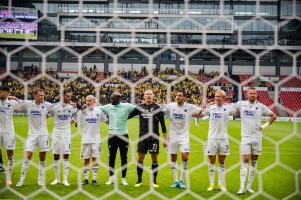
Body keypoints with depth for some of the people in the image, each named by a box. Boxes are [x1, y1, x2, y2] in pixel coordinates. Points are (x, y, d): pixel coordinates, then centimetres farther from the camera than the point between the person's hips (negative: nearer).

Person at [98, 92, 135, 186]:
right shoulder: (108, 107, 4)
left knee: (124, 158, 6)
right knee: (111, 157, 7)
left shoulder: (126, 106, -4)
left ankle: (123, 179, 16)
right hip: (112, 135, 2)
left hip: (123, 135, -2)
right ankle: (111, 177, 20)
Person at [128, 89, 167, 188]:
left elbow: (162, 124, 0)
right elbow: (128, 116, 17)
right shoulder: (140, 107, 5)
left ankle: (154, 181, 11)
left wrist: (165, 139, -3)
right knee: (140, 158, 2)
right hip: (142, 137, 2)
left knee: (154, 158, 2)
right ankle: (139, 180, 12)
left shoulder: (157, 108, -1)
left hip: (154, 137, -2)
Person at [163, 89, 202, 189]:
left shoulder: (189, 107, -6)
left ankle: (181, 180, 0)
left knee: (185, 156, -15)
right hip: (172, 136, 2)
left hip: (184, 136, -2)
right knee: (173, 158, 5)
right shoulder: (170, 106, -1)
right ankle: (175, 181, 16)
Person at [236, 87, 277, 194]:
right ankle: (242, 187, -10)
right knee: (245, 160, -10)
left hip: (257, 137, 1)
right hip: (245, 137, -1)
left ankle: (249, 186, 13)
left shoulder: (261, 106, 2)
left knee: (254, 162, 5)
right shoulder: (241, 104, 1)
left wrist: (266, 125, 2)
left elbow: (274, 116, 11)